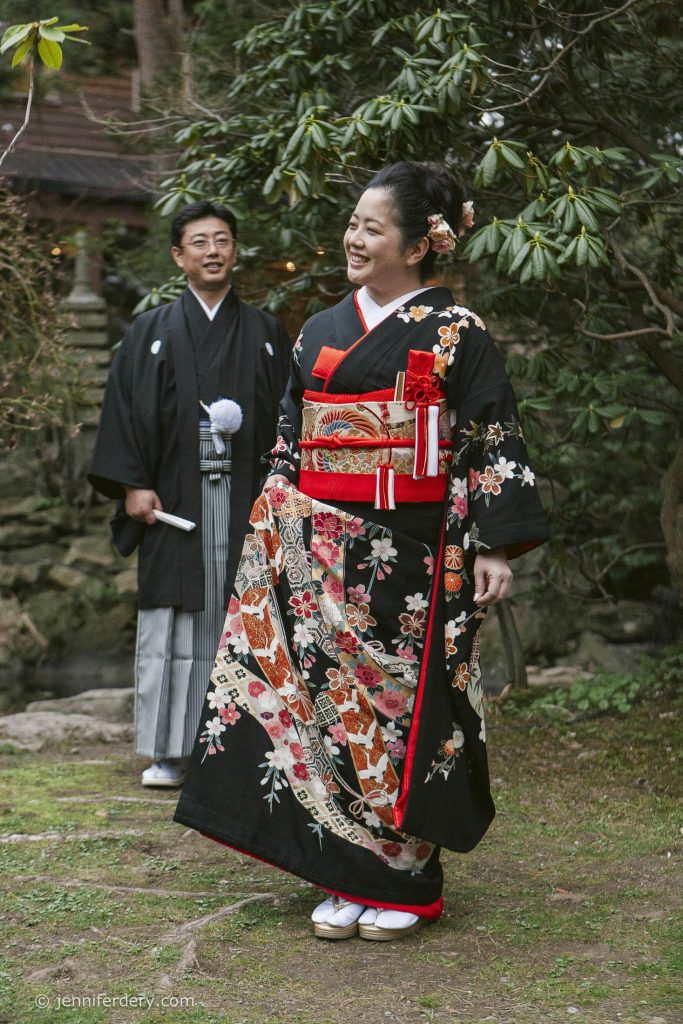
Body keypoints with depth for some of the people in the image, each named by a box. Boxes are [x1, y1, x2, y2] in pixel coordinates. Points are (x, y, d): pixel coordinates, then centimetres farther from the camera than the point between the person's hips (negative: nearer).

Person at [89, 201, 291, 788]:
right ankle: (170, 754, 3)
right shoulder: (152, 333, 10)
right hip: (175, 497, 0)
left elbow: (288, 412, 8)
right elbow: (127, 408, 4)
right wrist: (134, 484, -6)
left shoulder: (266, 335, 12)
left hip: (246, 499, 0)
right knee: (172, 622, -2)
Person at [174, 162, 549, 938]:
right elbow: (289, 442, 18)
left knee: (401, 705, 0)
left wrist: (494, 546, -12)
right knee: (329, 698, 4)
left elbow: (491, 443, -6)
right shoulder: (320, 332, 13)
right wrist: (273, 531, 15)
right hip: (322, 552, 5)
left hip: (408, 552, -5)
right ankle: (348, 880, 13)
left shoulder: (454, 334, -4)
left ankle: (403, 883, 12)